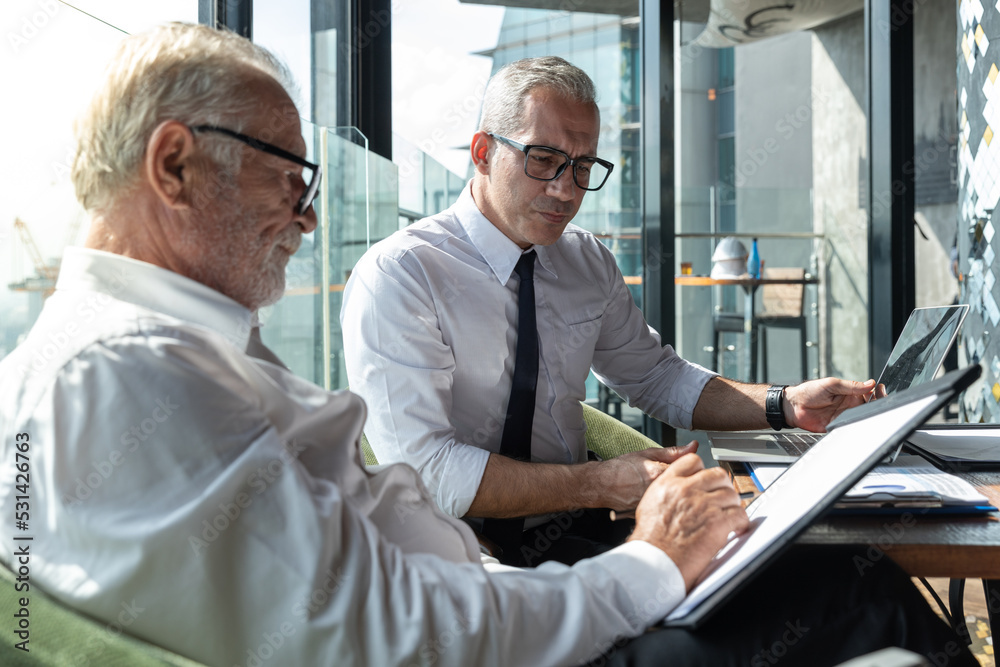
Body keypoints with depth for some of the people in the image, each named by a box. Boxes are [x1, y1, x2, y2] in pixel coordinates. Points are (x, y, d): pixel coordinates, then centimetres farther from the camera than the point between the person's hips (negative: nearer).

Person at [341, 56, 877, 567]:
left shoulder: (588, 261, 9)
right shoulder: (398, 277, -14)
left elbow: (655, 377, 18)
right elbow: (424, 470, -21)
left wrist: (787, 406, 2)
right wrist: (601, 485, -27)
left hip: (581, 534, 7)